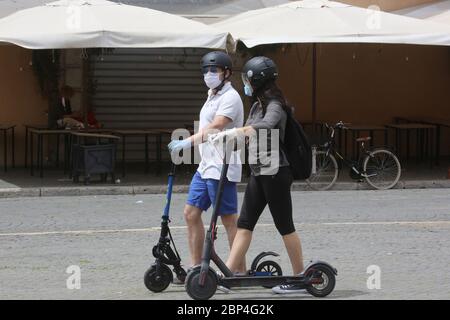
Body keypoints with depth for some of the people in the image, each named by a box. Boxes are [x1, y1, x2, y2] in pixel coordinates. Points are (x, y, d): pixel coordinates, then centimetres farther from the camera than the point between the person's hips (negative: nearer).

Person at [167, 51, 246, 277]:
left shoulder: (230, 97, -13)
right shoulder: (212, 96, 18)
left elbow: (215, 128, -27)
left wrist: (188, 142, -37)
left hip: (222, 168, -10)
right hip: (205, 165, 10)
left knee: (229, 219, -4)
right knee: (191, 213, 8)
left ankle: (240, 272, 2)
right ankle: (195, 267, 14)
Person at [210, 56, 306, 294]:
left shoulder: (274, 106, -15)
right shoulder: (257, 105, 13)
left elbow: (265, 126, -36)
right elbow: (249, 134, 15)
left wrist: (231, 132, -39)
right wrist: (224, 137, -2)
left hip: (275, 173, -9)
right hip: (258, 173, 9)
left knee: (284, 226, -1)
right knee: (244, 224, 5)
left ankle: (300, 277, 9)